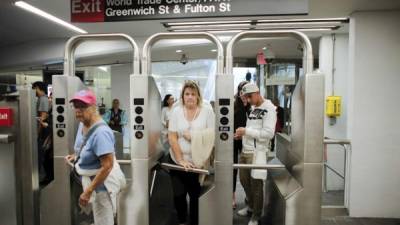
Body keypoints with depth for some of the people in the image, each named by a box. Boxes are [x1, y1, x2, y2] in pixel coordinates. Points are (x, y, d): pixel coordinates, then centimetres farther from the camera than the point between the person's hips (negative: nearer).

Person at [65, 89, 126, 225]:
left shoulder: (101, 132, -30)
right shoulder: (82, 124, 0)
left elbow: (107, 166, -31)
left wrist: (88, 191, -27)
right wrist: (75, 156, 7)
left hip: (102, 182, -9)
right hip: (89, 178, 9)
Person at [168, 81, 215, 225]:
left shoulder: (207, 110, -5)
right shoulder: (176, 111, -2)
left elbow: (212, 136, -7)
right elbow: (172, 138, -6)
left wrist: (192, 136, -18)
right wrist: (181, 160, -12)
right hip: (177, 161, 2)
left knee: (196, 195, 5)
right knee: (179, 194, 8)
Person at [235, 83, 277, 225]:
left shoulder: (269, 108, -12)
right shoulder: (252, 108, 12)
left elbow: (268, 133, -21)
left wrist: (246, 131, -19)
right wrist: (242, 134, 3)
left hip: (257, 152, -8)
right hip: (245, 150, 8)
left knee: (256, 184, 1)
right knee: (244, 180, 18)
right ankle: (251, 206, 39)